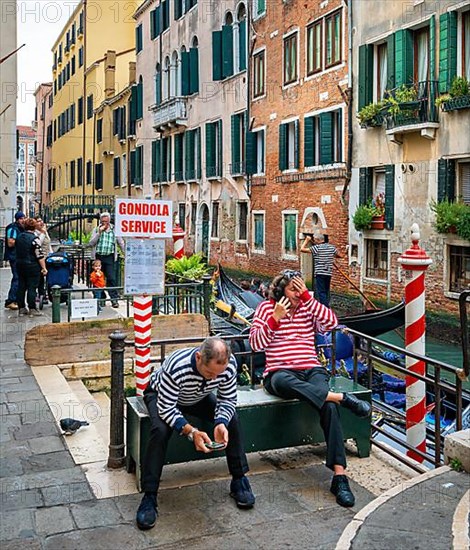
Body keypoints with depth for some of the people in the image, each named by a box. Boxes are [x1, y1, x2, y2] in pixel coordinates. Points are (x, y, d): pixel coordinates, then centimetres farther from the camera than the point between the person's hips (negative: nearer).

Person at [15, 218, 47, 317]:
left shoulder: (19, 237, 7)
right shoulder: (34, 239, -15)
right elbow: (40, 255, -16)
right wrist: (44, 268, -13)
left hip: (20, 264, 7)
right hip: (32, 266, -7)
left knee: (21, 286, 11)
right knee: (32, 287, -2)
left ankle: (21, 308, 15)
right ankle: (32, 309, -2)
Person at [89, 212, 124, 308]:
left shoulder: (114, 230, 7)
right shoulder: (96, 230, 10)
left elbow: (121, 243, 11)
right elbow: (91, 243, -1)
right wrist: (99, 232, -8)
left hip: (110, 257, -2)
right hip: (98, 257, 2)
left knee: (111, 278, -9)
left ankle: (114, 299, -7)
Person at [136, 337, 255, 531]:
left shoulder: (229, 364, -30)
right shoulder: (176, 367, -44)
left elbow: (228, 400, -17)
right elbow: (166, 408, -35)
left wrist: (221, 424, -36)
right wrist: (191, 432, -46)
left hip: (198, 397, 4)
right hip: (160, 395, -4)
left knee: (232, 419, -16)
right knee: (161, 430, -32)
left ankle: (239, 481, 0)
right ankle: (149, 497, -21)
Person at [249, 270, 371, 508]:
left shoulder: (309, 307, 15)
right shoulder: (266, 308, 7)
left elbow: (331, 323, -4)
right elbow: (255, 344, -2)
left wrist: (308, 297, -7)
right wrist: (275, 318, -13)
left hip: (312, 370, 2)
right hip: (280, 372, -2)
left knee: (329, 406, -29)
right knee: (284, 381, -43)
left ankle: (339, 475, -33)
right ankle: (342, 397, -38)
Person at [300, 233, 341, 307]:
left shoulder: (316, 247, -8)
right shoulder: (332, 247, 7)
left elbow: (302, 249, -6)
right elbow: (340, 256, 19)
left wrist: (307, 240, 7)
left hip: (320, 273, -6)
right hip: (329, 273, 6)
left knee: (321, 292, -4)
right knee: (326, 291, 14)